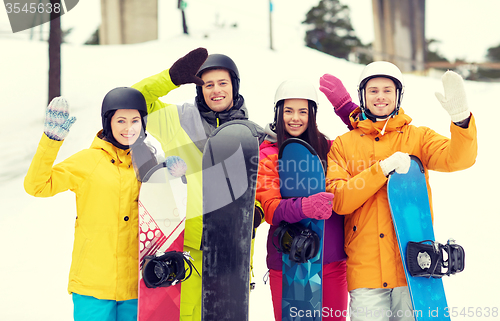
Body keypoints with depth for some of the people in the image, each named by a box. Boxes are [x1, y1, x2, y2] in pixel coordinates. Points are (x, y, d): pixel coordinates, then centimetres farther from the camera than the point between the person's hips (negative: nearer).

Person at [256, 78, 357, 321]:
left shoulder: (327, 148, 8)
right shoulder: (267, 155, 0)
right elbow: (270, 209, -11)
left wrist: (344, 105, -3)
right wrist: (304, 207, -30)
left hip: (332, 260, 3)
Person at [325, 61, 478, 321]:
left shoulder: (418, 137, 9)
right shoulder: (343, 145, 10)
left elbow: (458, 159, -9)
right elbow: (338, 200, -3)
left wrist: (461, 117, -28)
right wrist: (383, 168, -14)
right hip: (365, 269, 0)